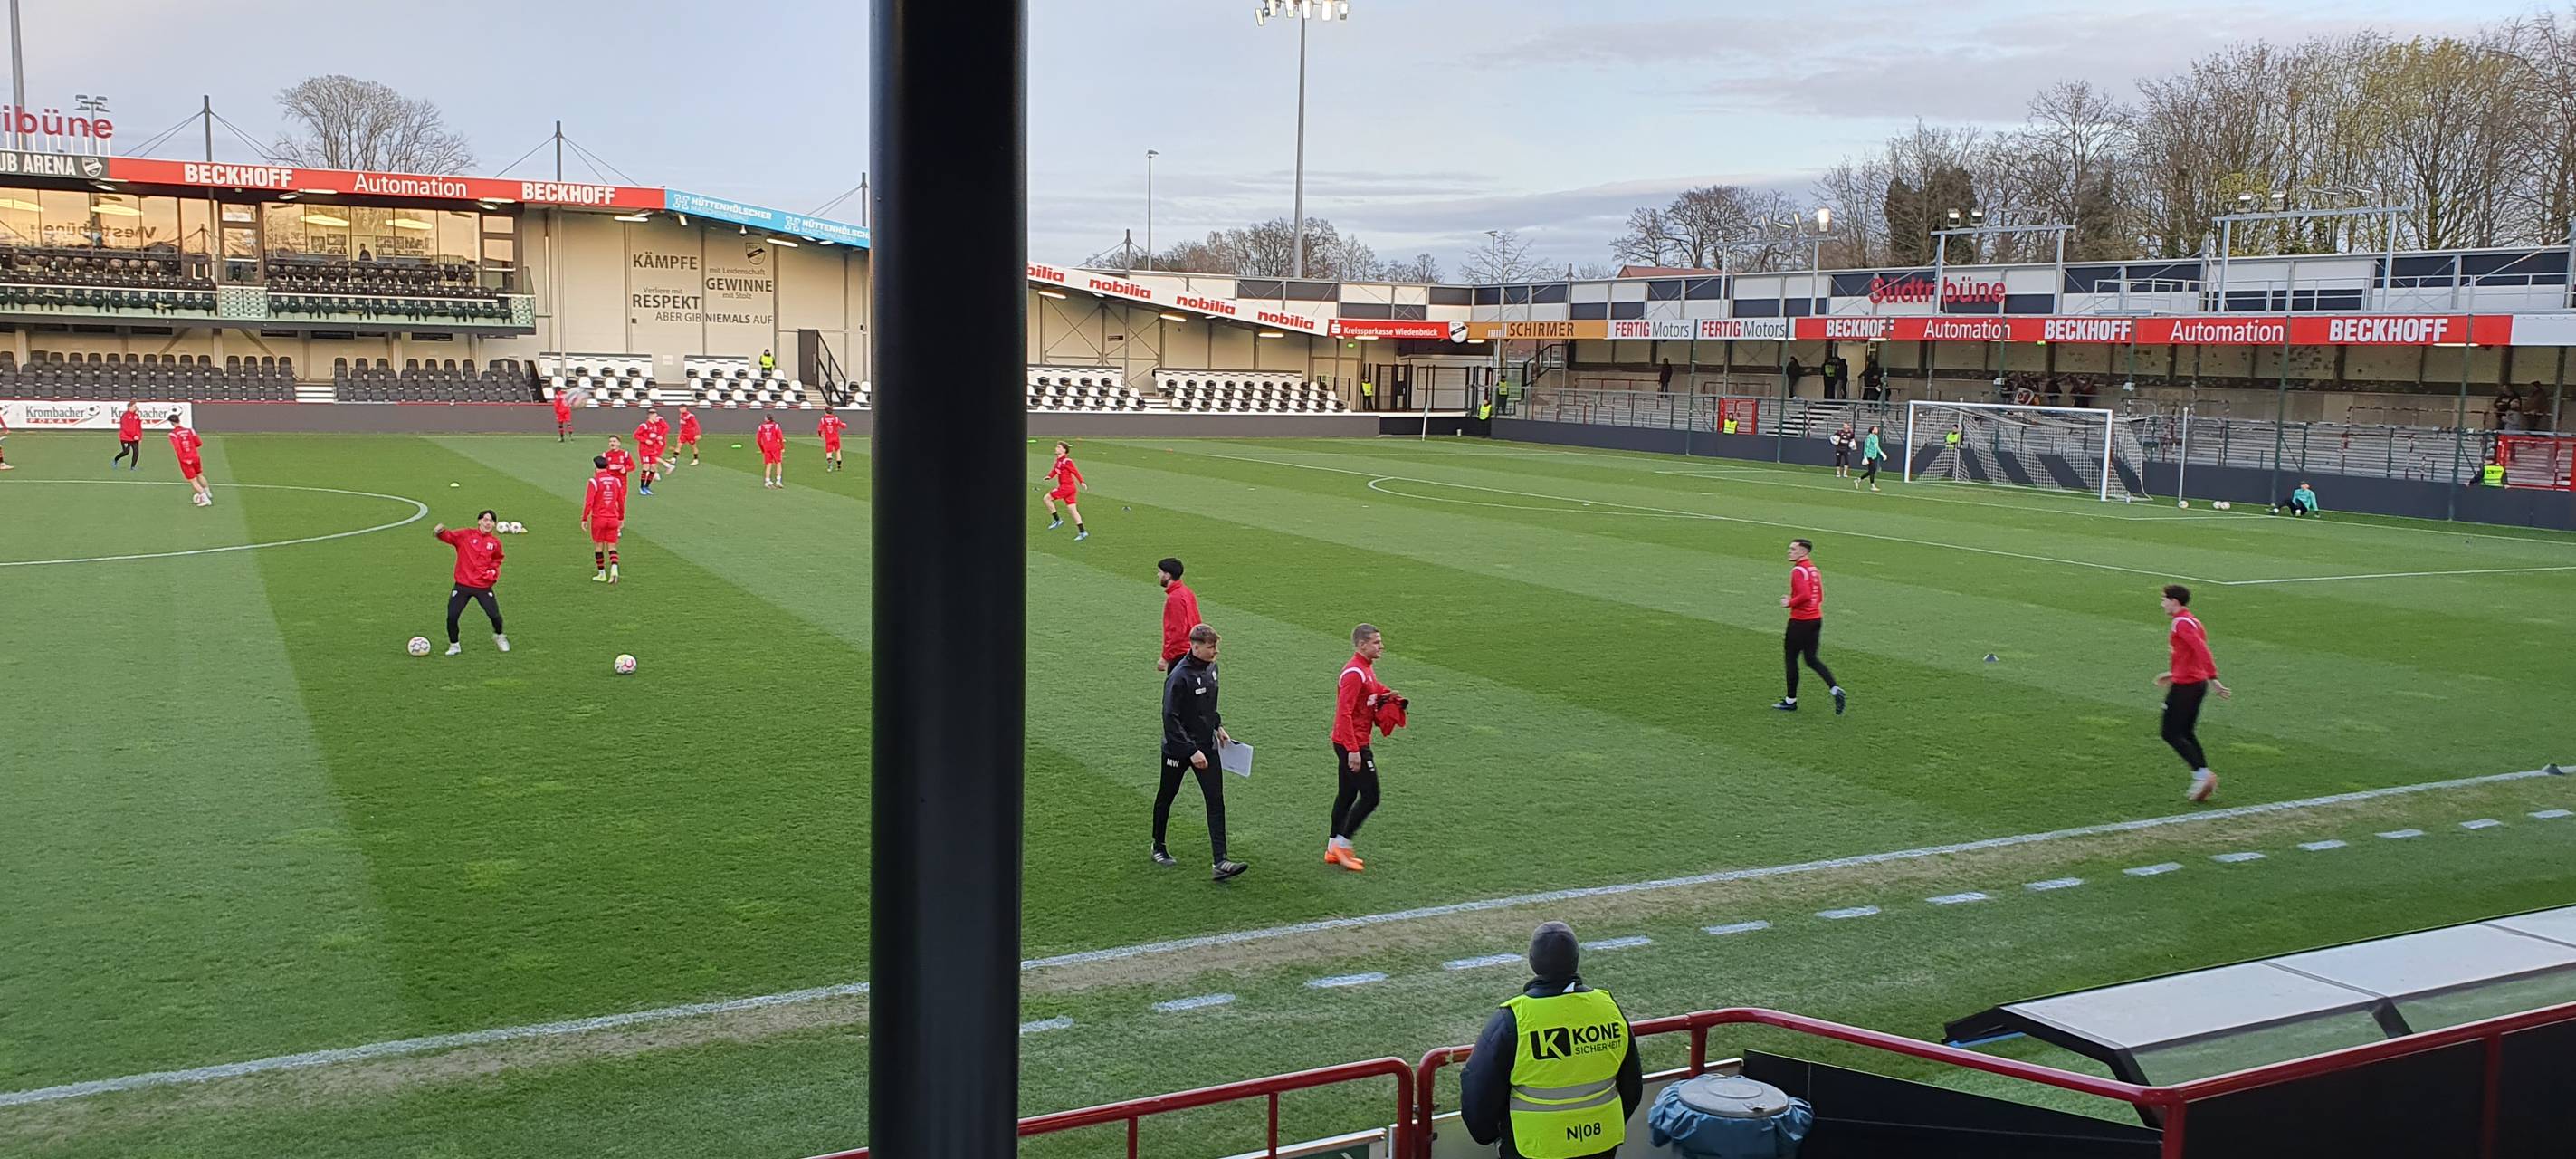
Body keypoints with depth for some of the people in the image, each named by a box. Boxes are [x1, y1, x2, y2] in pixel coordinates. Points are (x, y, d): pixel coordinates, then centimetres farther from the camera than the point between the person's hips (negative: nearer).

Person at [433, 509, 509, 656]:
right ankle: (454, 645, 17)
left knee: (494, 615, -5)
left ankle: (499, 637, 28)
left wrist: (494, 571, 2)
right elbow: (450, 537, -9)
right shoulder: (466, 534, -1)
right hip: (462, 585, -1)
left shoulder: (495, 542, 5)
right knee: (452, 616, -6)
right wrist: (441, 532, -30)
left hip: (484, 587, 1)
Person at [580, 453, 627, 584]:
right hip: (613, 519, 3)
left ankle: (602, 574, 15)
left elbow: (588, 502, -14)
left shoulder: (594, 481, -11)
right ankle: (614, 568, -15)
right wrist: (621, 518, 19)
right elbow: (621, 501, 9)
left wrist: (584, 519, -6)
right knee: (612, 547, 8)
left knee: (598, 546, 10)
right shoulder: (616, 480, 3)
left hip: (598, 519, -3)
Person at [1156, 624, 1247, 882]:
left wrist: (1218, 727, 14)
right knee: (1166, 796, 15)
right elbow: (1171, 719, -23)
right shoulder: (1178, 677, -23)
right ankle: (1158, 846, 37)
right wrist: (1192, 751, -26)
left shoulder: (1211, 668, 1)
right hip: (1177, 749, -6)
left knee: (1216, 801, -5)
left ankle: (1220, 862, -9)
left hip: (1206, 745, 6)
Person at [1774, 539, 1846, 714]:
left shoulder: (1798, 570, -15)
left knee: (1790, 658, 4)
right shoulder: (1813, 569, 13)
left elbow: (1805, 595, -27)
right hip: (1816, 619, 9)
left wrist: (1790, 603, -12)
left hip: (1800, 621, -9)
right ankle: (1835, 689, -4)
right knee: (1811, 659, 12)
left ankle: (1791, 701, 11)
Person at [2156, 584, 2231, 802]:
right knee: (2187, 734, 14)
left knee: (2171, 733, -2)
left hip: (2184, 686, -10)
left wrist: (2213, 678, -31)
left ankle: (2202, 774, -10)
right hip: (2197, 682, 10)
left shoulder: (2181, 623, -16)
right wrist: (2173, 674, 28)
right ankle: (2203, 783, 9)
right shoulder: (2193, 621, 15)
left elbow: (2201, 650, -26)